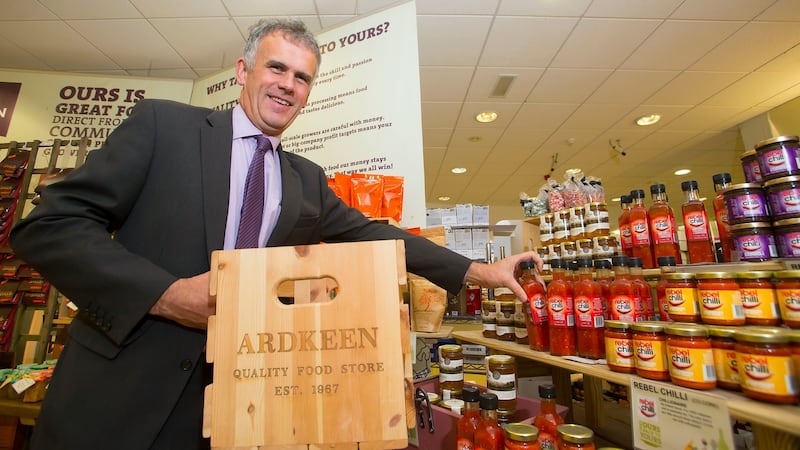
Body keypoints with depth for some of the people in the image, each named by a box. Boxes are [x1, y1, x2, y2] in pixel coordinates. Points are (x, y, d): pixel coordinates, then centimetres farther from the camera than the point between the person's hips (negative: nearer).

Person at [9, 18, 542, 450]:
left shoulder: (308, 181, 5)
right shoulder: (163, 123, -4)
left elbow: (370, 234, 4)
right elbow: (48, 225, -6)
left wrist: (481, 271, 3)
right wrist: (166, 294, -20)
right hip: (121, 388, -2)